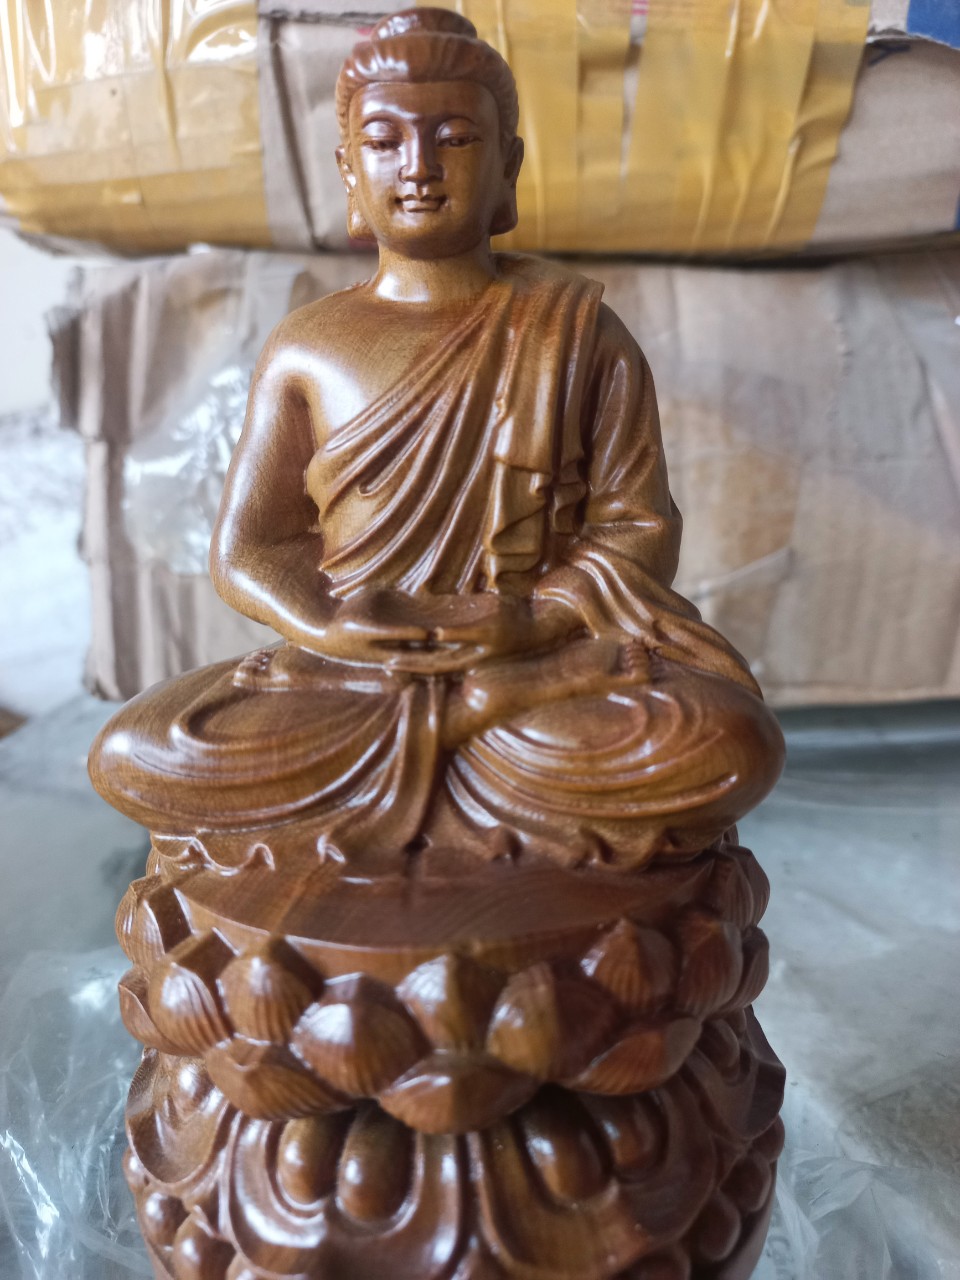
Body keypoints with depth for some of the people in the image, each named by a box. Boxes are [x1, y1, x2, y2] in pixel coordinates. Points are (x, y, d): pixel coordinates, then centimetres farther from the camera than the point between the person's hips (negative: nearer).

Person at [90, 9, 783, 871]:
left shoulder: (577, 332, 4)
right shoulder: (306, 350, 6)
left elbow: (639, 524, -1)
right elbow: (245, 549, 7)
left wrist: (533, 623, -19)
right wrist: (327, 626, -15)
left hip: (545, 652, -1)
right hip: (351, 671, 2)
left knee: (731, 744, -28)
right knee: (133, 754, -20)